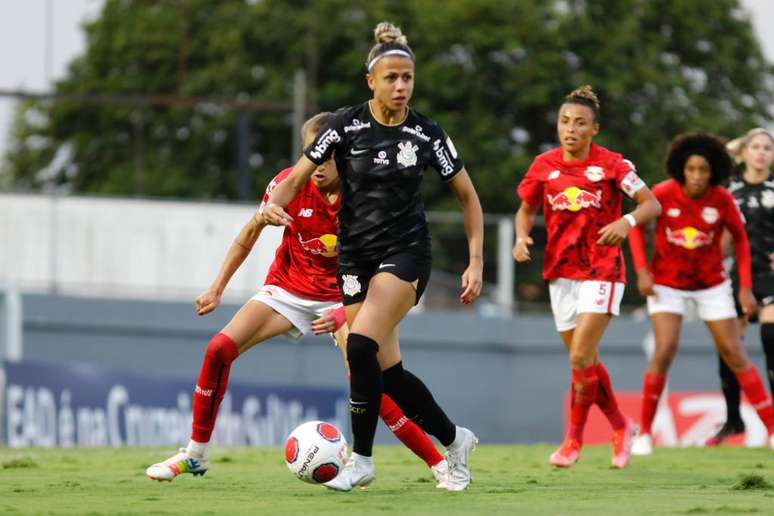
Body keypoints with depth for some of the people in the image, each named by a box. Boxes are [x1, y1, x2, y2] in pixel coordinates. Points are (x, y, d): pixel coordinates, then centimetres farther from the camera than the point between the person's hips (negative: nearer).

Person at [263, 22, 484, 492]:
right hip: (356, 255, 3)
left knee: (362, 345, -24)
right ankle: (454, 440, 24)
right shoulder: (347, 125, -3)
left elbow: (468, 196, 5)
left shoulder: (427, 134, -5)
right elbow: (299, 176, 1)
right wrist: (277, 204, -22)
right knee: (387, 369, 1)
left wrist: (476, 262, -2)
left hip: (406, 254, -3)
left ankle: (362, 459, -12)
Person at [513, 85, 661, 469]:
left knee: (581, 357, -14)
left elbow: (652, 204, -6)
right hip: (560, 273, 5)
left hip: (602, 270, -4)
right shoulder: (544, 165, 2)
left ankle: (574, 438, 0)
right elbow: (526, 209, 15)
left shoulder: (611, 164, -8)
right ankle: (621, 427, 28)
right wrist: (522, 236, -6)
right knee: (585, 361, 9)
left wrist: (626, 222, -26)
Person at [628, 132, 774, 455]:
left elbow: (740, 238, 0)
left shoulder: (722, 200, -15)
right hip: (667, 283, -1)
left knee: (734, 355, 0)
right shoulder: (663, 194, -18)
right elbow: (637, 227, -2)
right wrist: (642, 271, -12)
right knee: (664, 351, -16)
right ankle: (644, 433, -4)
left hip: (711, 283, 1)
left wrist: (745, 287, -5)